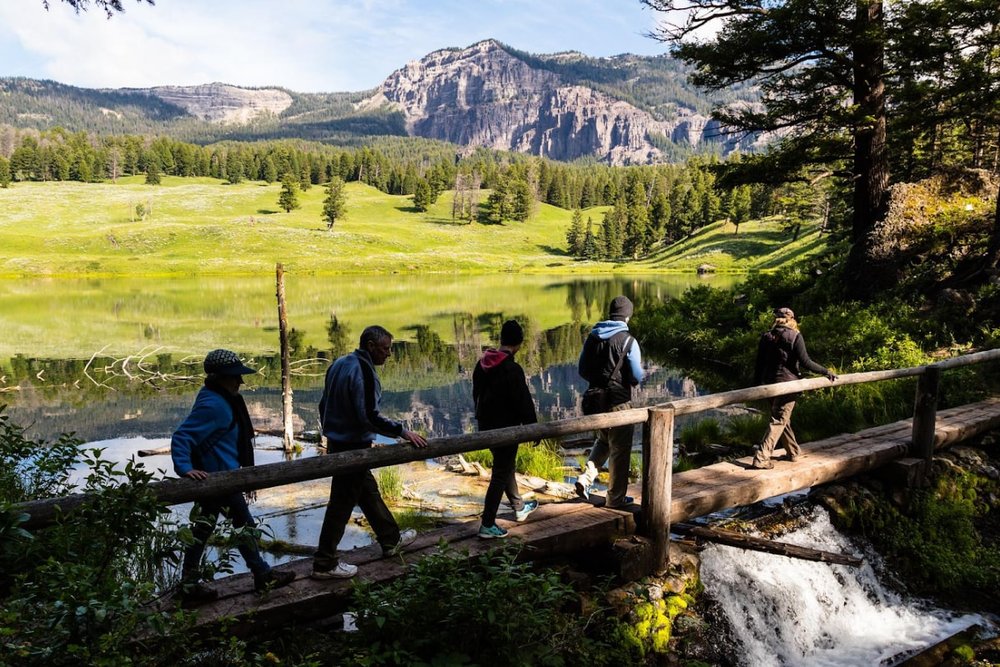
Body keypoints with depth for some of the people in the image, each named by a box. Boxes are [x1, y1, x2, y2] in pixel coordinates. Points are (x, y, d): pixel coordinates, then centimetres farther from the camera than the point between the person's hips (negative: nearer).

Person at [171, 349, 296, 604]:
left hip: (212, 478, 10)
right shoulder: (213, 405, -23)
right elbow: (181, 437, -27)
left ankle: (190, 585, 23)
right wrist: (185, 468, -36)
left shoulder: (223, 400, 7)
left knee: (202, 529, 14)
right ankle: (263, 577, 18)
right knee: (245, 525, 4)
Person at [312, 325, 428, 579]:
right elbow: (370, 416, -27)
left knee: (369, 491, 22)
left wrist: (331, 430, 27)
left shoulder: (339, 364, 7)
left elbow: (324, 404, 15)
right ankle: (324, 564, 8)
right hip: (353, 447, -10)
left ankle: (390, 539, 37)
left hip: (336, 442, 10)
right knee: (342, 503, -1)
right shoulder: (363, 371, -21)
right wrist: (402, 432, -20)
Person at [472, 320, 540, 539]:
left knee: (505, 466, 24)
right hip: (506, 428, -8)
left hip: (486, 426, 8)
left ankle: (519, 508, 40)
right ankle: (487, 525, 1)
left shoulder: (482, 364, 3)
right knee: (501, 474, 0)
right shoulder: (513, 370, -22)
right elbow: (524, 402, -18)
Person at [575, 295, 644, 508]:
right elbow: (637, 377, -13)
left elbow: (582, 370, 7)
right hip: (619, 402, -5)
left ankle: (586, 478, 7)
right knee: (620, 450, 8)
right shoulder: (628, 341, -15)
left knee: (603, 440, 25)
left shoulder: (592, 337, 2)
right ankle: (615, 498, 18)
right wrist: (627, 381, 9)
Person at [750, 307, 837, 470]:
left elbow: (759, 363, 8)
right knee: (779, 421, -5)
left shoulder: (766, 337, 6)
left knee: (782, 418, 21)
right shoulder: (795, 336, -7)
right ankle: (761, 458, -15)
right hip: (787, 383, -5)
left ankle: (794, 452, 33)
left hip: (769, 383, 5)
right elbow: (805, 361, -11)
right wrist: (826, 372, -1)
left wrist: (756, 384, 15)